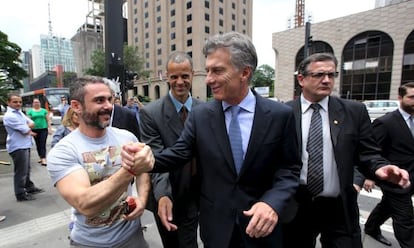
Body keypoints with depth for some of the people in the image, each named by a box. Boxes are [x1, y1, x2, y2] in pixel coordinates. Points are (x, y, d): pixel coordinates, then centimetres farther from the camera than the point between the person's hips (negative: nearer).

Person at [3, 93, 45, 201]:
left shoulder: (19, 112, 12)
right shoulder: (9, 116, -17)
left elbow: (32, 123, 9)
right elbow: (25, 130, -20)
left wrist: (27, 127, -12)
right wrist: (30, 131, 1)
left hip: (25, 145, 9)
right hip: (18, 147, -9)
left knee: (27, 169, 20)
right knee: (21, 171, -2)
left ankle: (29, 187, 35)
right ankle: (20, 194, 8)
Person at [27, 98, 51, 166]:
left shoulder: (44, 111, 7)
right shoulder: (30, 111, 5)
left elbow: (48, 120, 8)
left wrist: (50, 128, 1)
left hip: (43, 129, -1)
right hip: (35, 130, 1)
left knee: (43, 144, -8)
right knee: (38, 145, 10)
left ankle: (43, 159, -14)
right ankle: (41, 157, 23)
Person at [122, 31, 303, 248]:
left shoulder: (280, 115, -10)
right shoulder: (200, 115, -5)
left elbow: (289, 168, -6)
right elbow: (179, 153, -6)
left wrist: (273, 202, -22)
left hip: (261, 224, -1)